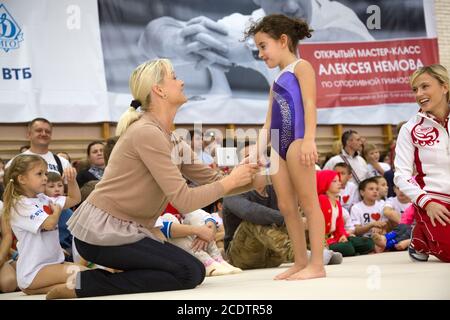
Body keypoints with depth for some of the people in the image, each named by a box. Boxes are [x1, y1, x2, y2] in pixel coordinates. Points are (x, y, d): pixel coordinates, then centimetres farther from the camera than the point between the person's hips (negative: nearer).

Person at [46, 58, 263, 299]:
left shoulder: (172, 141, 12)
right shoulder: (146, 133, -18)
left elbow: (212, 180, 10)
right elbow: (184, 200, -22)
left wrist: (268, 177, 2)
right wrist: (230, 181, -11)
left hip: (129, 229, 9)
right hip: (101, 232, -9)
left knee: (194, 270, 4)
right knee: (189, 273, -13)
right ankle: (86, 285, -9)